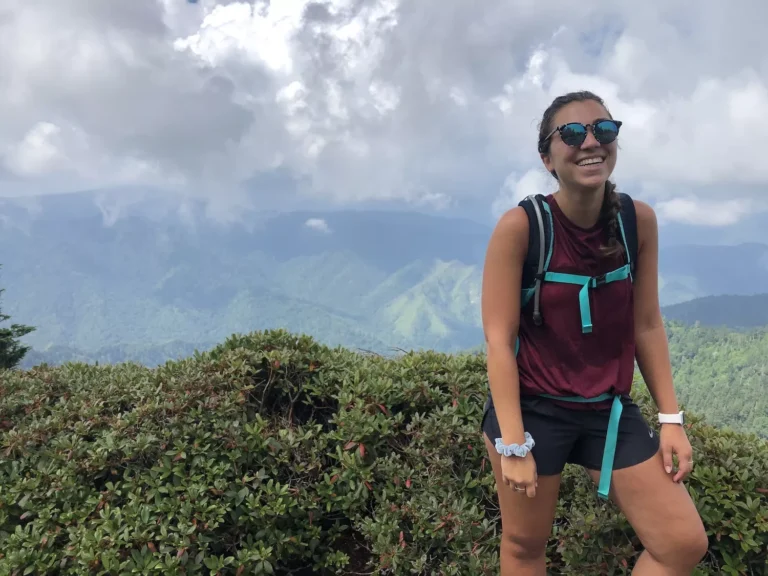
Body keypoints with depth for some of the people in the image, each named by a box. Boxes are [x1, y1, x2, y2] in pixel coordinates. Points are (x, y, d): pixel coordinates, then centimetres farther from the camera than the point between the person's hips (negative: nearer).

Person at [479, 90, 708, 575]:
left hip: (611, 409, 4)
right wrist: (513, 444, -18)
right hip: (532, 407, -4)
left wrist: (671, 418, 3)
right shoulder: (520, 226, -18)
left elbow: (647, 325, 3)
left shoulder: (639, 220, -5)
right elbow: (499, 338, -17)